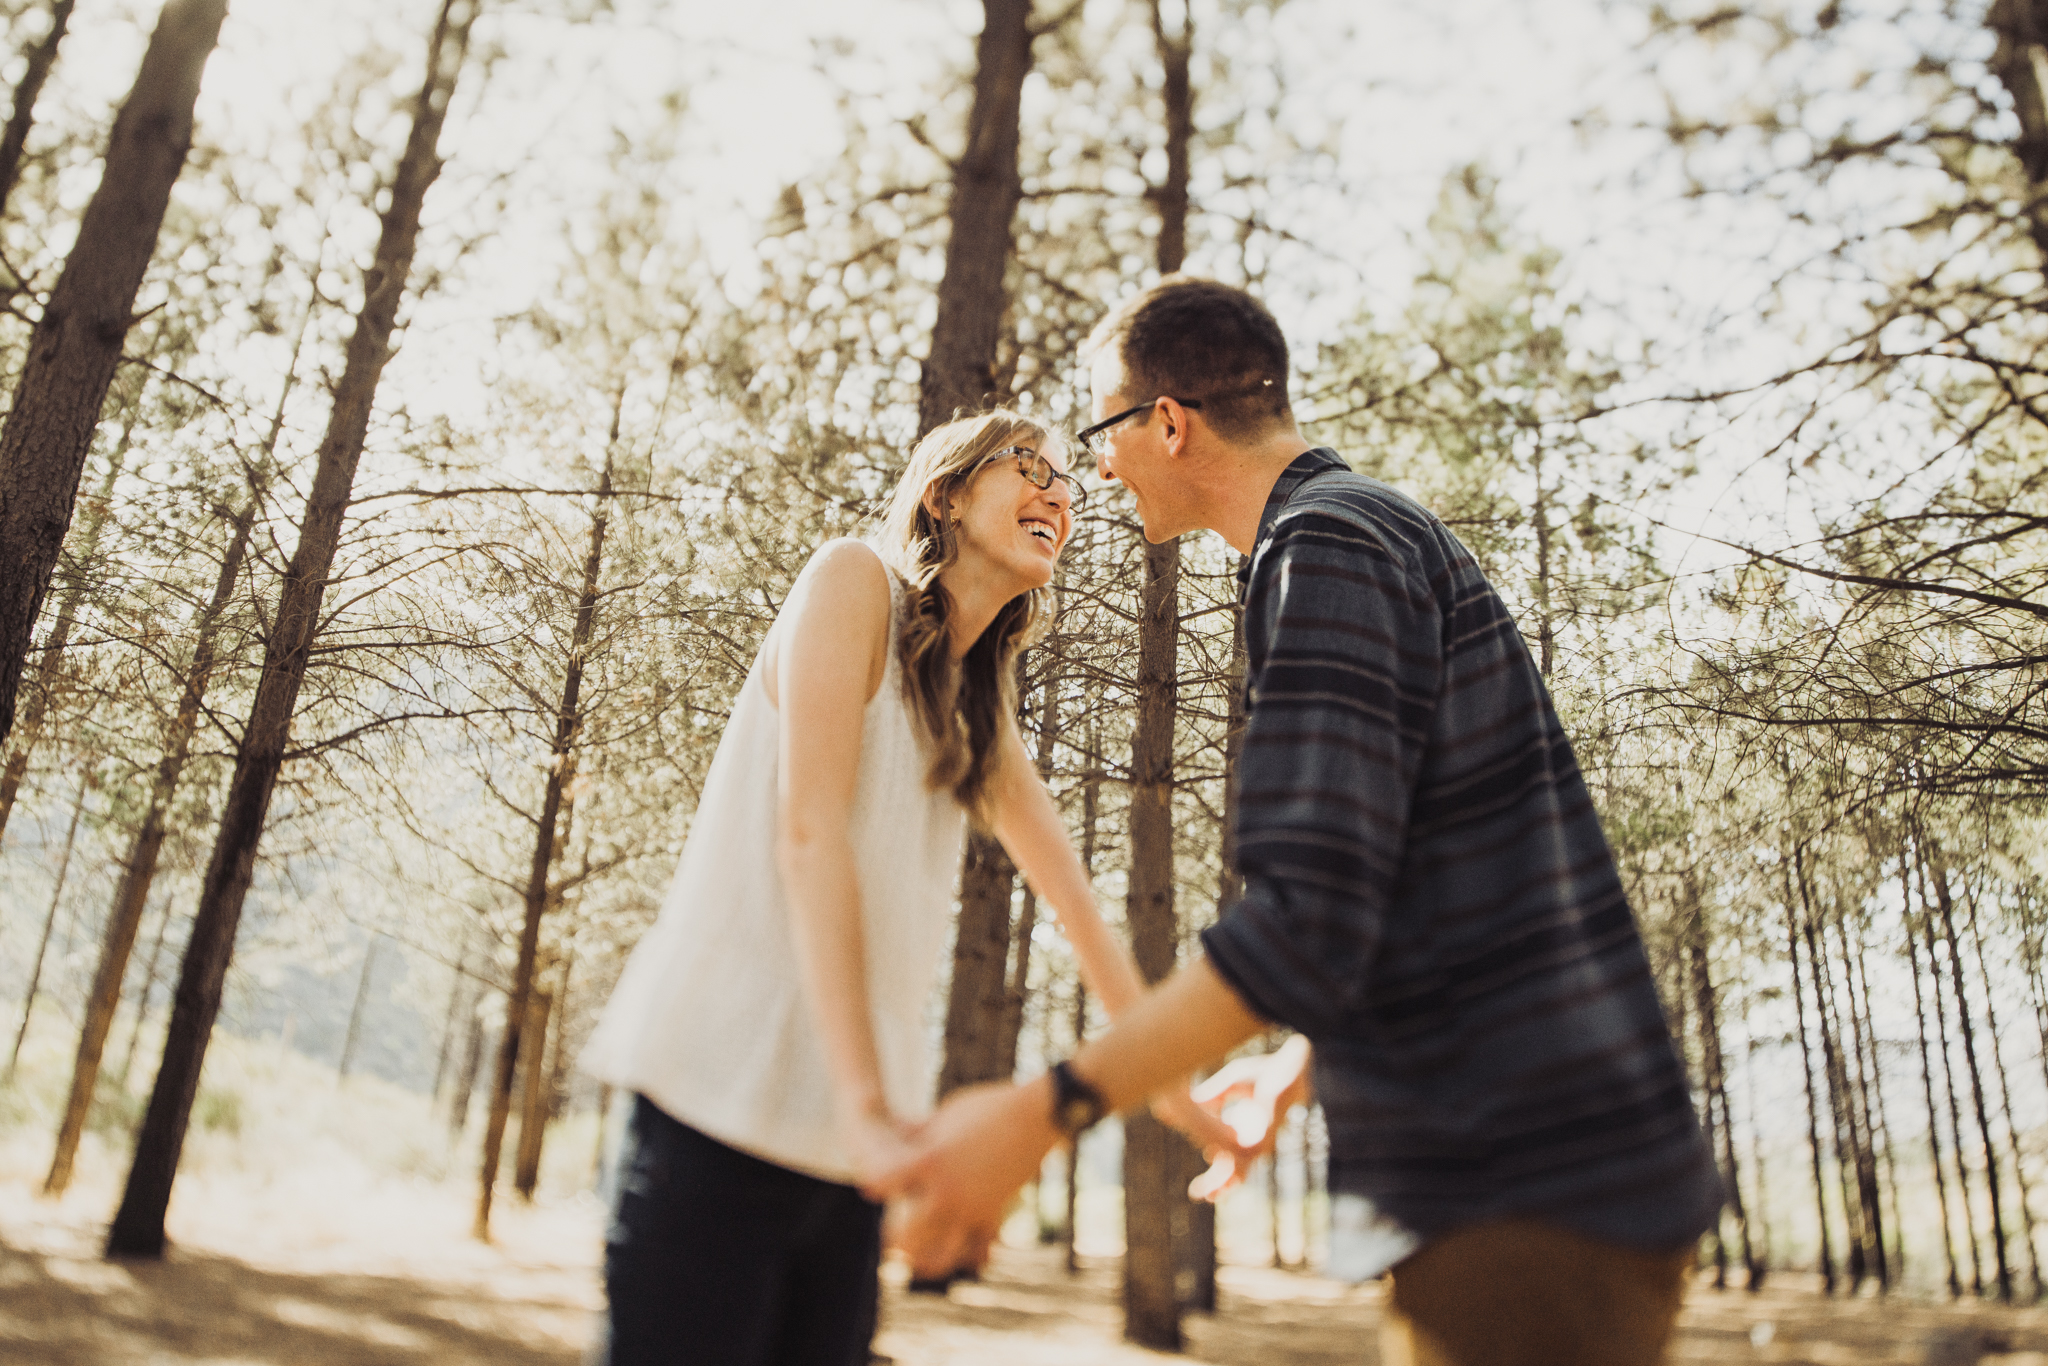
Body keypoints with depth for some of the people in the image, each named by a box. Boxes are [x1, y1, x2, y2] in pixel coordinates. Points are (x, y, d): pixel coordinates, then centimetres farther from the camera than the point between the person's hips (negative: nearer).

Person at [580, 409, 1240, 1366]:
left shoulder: (980, 708, 18)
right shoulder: (856, 581, -4)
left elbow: (1075, 902, 22)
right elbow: (810, 831, -15)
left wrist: (1161, 1070, 20)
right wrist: (869, 1108, -22)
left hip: (843, 1137, 7)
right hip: (725, 1099, -7)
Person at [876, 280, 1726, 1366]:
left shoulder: (1326, 544, -14)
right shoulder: (1391, 534, 19)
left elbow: (1309, 921, -26)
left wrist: (1041, 1111, -24)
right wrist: (1297, 1067, 26)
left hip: (1529, 1203, -10)